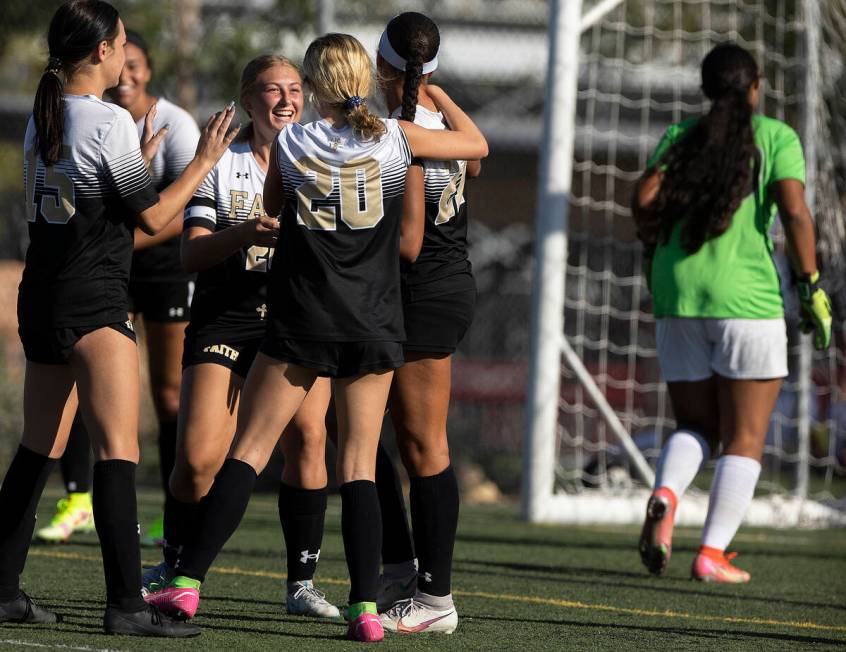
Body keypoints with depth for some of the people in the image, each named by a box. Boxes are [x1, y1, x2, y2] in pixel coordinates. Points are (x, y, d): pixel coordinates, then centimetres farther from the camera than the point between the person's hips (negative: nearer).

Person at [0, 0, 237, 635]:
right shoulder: (109, 121, -13)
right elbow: (152, 218, -8)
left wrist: (140, 159, 29)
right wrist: (203, 162, 2)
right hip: (93, 303, -9)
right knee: (118, 449, -12)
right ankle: (127, 604, -18)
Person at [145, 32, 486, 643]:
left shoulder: (290, 144, -4)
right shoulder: (396, 139, -3)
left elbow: (269, 205, 15)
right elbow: (477, 143, 13)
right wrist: (434, 92, 26)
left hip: (301, 319, -1)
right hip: (374, 323, 1)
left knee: (249, 449, 4)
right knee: (359, 464, 3)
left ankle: (188, 581, -2)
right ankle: (366, 606, -7)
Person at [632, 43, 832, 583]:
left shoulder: (681, 137, 10)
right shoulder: (776, 137, 1)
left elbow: (645, 199, -5)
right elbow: (795, 213, -11)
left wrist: (655, 249, 12)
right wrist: (812, 287, -6)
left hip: (678, 296, 4)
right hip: (747, 297, -4)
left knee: (695, 427, 15)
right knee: (745, 438, 5)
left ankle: (665, 497, -16)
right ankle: (713, 554, -4)